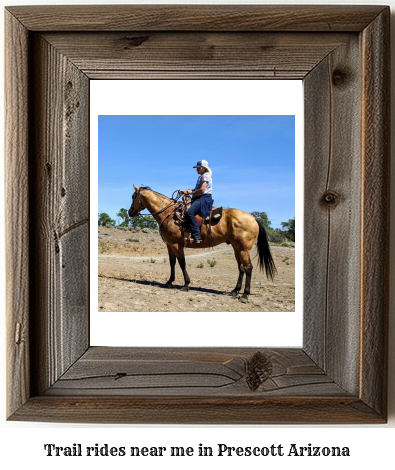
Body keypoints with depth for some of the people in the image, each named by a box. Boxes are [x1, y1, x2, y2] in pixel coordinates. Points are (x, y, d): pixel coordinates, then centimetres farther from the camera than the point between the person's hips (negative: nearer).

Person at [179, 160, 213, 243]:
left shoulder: (206, 176, -6)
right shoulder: (201, 177, 25)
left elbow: (202, 190, -18)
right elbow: (197, 190, 24)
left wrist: (191, 192, -6)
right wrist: (187, 191, 9)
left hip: (204, 198, -11)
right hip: (199, 199, 11)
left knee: (190, 212, -32)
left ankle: (196, 237, -38)